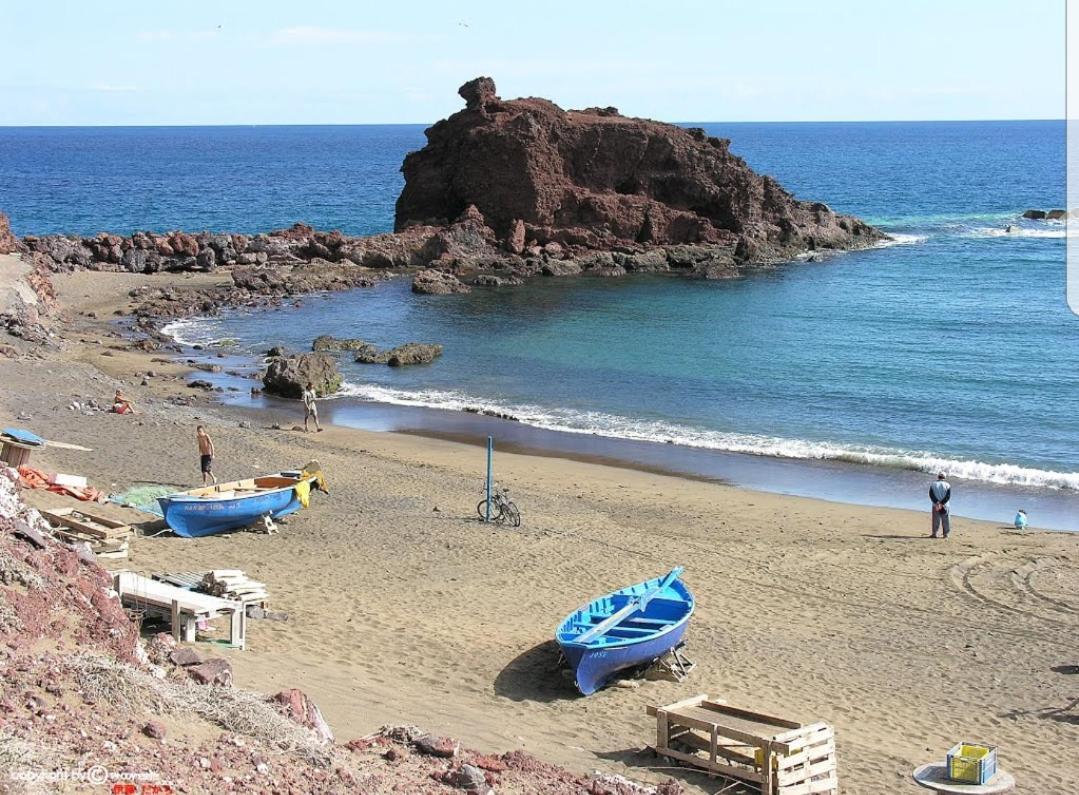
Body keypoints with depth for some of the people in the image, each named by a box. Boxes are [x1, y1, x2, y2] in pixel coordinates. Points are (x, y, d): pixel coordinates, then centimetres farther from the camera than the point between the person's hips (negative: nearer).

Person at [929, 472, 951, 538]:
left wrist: (937, 503, -13)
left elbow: (931, 495, -7)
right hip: (944, 506, 0)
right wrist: (942, 503, -13)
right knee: (945, 519, 7)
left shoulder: (933, 484, 3)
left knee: (936, 519, 3)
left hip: (935, 505, 0)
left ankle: (934, 533, 0)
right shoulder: (947, 485, 2)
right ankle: (946, 534, 7)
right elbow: (948, 496, -7)